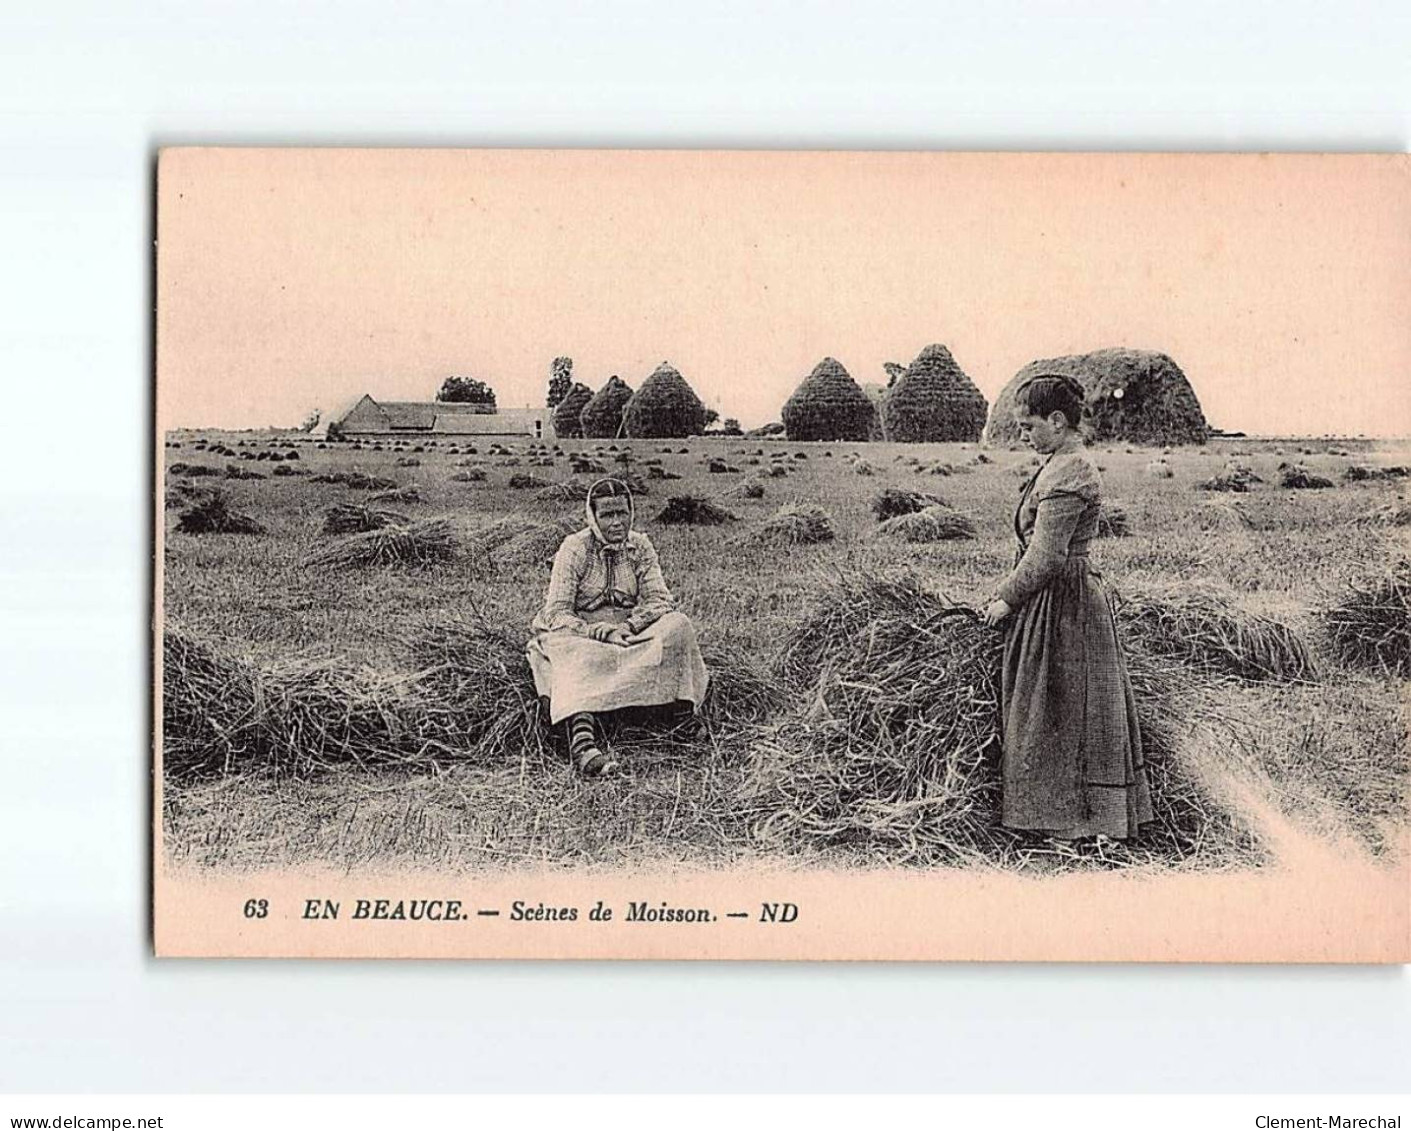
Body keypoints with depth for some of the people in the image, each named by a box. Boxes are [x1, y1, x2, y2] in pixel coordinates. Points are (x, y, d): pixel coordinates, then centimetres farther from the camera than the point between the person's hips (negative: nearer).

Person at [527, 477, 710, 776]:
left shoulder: (639, 546, 5)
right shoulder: (574, 548, -7)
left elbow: (660, 600, -3)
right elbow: (557, 613, -14)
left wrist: (629, 626, -24)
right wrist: (598, 632, -30)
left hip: (629, 636, 4)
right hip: (580, 634, -4)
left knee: (677, 625, -23)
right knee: (577, 656, -40)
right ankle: (582, 743, -61)